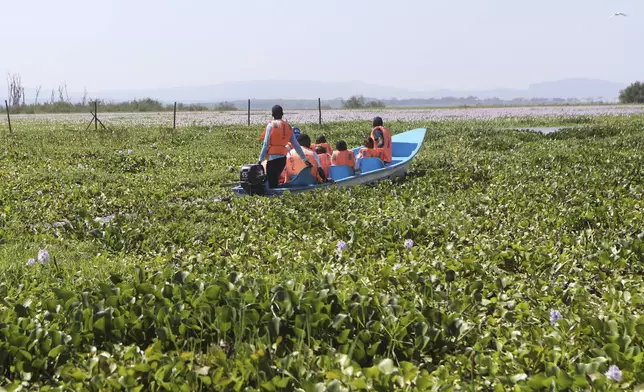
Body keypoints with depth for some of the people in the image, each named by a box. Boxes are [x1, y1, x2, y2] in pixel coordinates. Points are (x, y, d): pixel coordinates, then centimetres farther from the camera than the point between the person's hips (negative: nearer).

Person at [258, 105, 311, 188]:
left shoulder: (271, 125, -3)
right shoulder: (288, 127, 12)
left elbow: (266, 144, -7)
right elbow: (296, 145, 12)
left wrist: (260, 160, -6)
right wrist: (304, 159, 18)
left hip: (273, 157, -6)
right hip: (283, 158, 6)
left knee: (272, 183, -5)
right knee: (275, 181, 19)